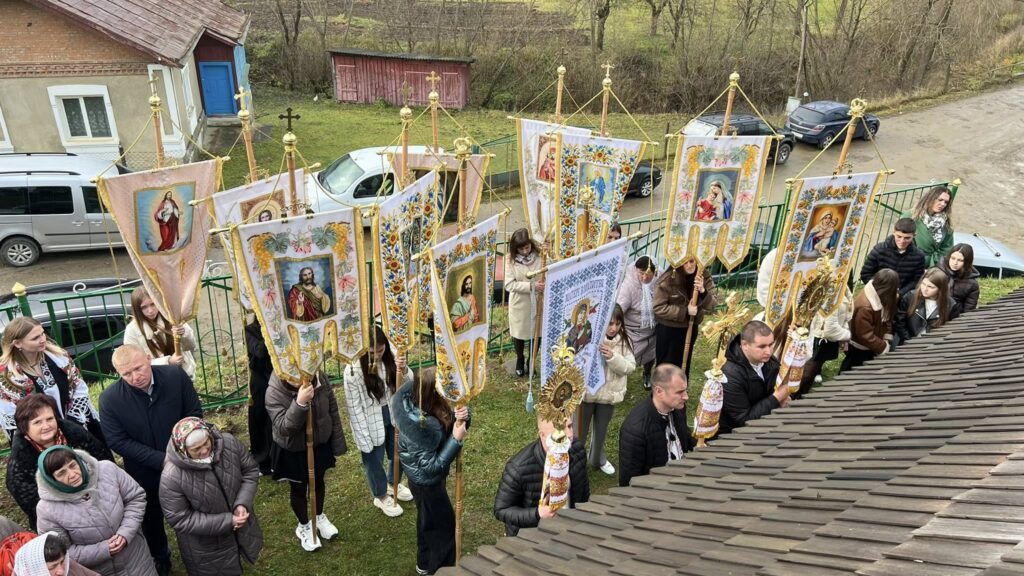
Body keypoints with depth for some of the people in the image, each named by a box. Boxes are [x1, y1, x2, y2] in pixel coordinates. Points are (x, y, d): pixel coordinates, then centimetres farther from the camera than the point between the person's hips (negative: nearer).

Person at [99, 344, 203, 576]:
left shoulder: (176, 376, -20)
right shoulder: (109, 399, -22)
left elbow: (194, 414, -10)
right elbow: (117, 441, -18)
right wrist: (160, 460, -24)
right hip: (145, 472, 0)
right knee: (151, 518, 24)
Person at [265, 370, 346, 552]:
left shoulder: (320, 379, -21)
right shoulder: (274, 392, -30)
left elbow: (333, 411, -8)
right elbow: (283, 428, -35)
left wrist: (338, 443, -1)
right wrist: (300, 403, -50)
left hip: (320, 444, 3)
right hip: (292, 451, -3)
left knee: (318, 482, 25)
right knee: (298, 489, 19)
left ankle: (319, 516, 53)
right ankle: (304, 526, 45)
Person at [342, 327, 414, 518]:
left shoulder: (391, 355, -12)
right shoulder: (353, 369, -25)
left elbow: (408, 385, -6)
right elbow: (354, 406, -19)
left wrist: (403, 371, -29)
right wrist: (364, 437, -16)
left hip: (393, 413, 5)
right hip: (372, 421, -4)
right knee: (374, 460, 16)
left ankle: (392, 484, 54)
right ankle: (381, 496, 43)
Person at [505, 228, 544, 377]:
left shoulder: (540, 255, -11)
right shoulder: (510, 258, -12)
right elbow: (509, 284, -16)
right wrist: (531, 286, -25)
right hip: (519, 304, 0)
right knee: (519, 333, 17)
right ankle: (520, 359, 44)